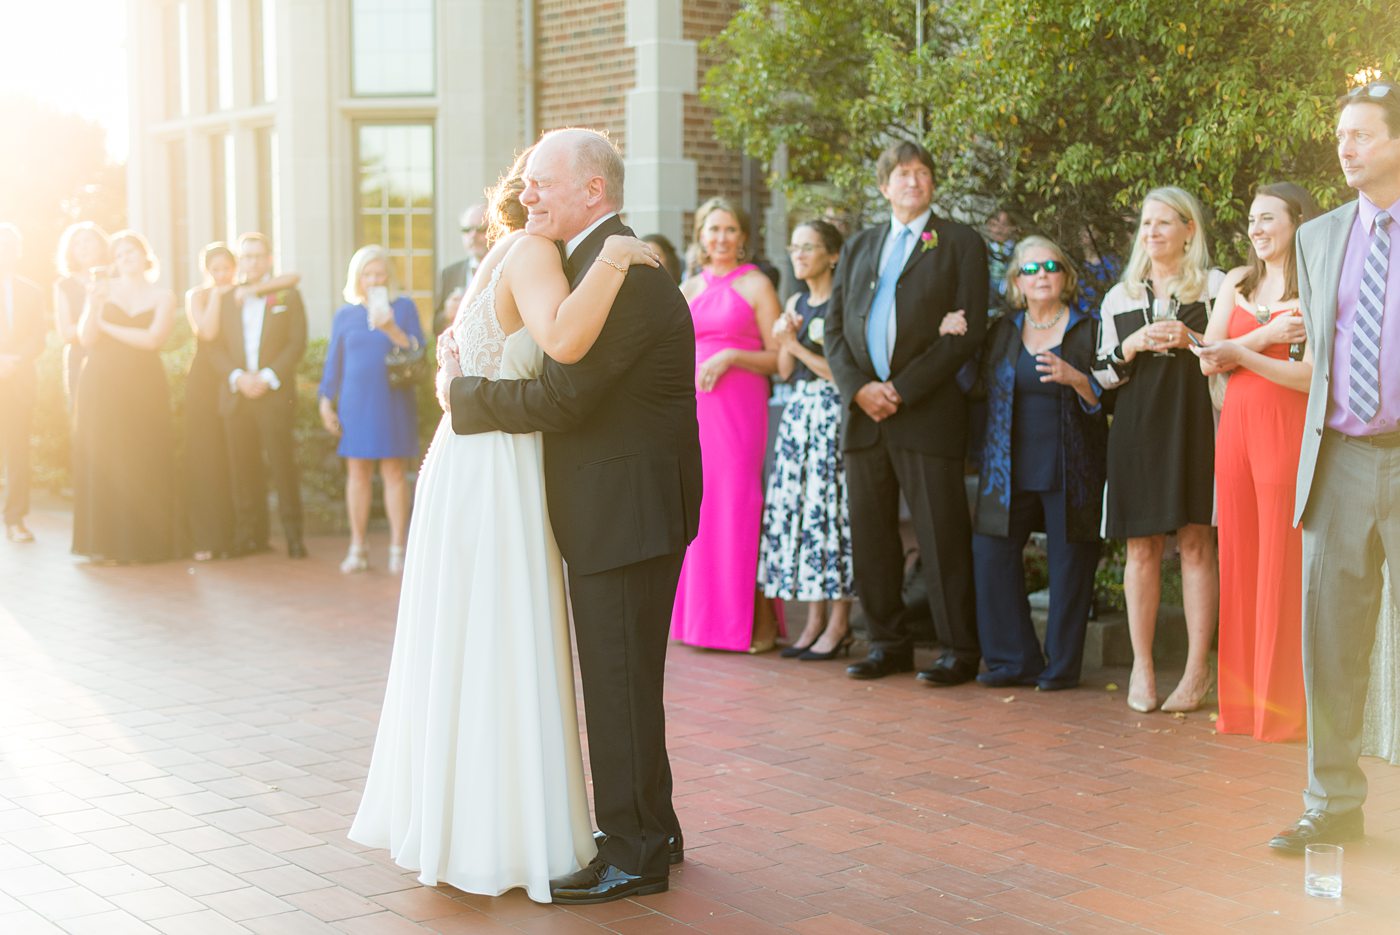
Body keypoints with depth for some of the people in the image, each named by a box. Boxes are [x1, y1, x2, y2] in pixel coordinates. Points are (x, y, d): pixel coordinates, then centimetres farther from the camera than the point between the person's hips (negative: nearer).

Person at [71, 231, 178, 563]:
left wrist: (106, 325, -3)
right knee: (102, 462, -3)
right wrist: (94, 304, -16)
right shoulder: (102, 288, 8)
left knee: (144, 465, -3)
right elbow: (86, 338, -1)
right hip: (102, 386, 1)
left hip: (144, 387, 0)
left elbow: (152, 339, -8)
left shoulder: (163, 297, 7)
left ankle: (145, 542, 2)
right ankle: (104, 542, 0)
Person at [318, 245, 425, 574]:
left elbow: (418, 353, -4)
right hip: (355, 404, 2)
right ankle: (357, 549, 10)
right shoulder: (345, 315, 10)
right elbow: (333, 362, 13)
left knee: (394, 472, -2)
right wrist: (326, 402, 7)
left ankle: (398, 548, 2)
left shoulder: (403, 307, 4)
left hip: (393, 402, -2)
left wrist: (393, 331, -19)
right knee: (357, 473, 3)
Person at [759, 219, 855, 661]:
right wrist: (785, 339, -5)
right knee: (798, 507, 4)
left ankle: (839, 624, -2)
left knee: (831, 507, -7)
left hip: (833, 414, -7)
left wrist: (797, 345, -12)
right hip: (799, 412, 7)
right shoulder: (795, 303, 15)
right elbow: (785, 371, 13)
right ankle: (814, 619, 10)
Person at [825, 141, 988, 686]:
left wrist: (903, 389, -12)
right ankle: (889, 643, 18)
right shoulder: (859, 248, 19)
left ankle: (959, 650, 4)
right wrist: (858, 387, -5)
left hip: (928, 412, -5)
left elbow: (968, 331, -6)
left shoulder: (961, 244, 4)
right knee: (870, 537, 7)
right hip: (864, 413, 5)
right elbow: (834, 327, 13)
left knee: (942, 538, -4)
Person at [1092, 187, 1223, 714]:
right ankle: (1142, 667, 7)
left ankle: (1198, 667, 1)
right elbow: (1103, 375, 15)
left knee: (1196, 543, -4)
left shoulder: (1215, 287, 7)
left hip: (1194, 424, -2)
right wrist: (1130, 347, -4)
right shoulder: (1120, 298, 16)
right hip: (1137, 428, 3)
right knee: (1141, 547, 1)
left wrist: (1192, 340, -11)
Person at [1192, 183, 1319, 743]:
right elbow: (1208, 362, 7)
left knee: (1283, 565, -4)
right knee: (1239, 561, 6)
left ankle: (1286, 708, 3)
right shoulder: (1236, 283, 14)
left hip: (1288, 430, -5)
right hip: (1236, 428, 6)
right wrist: (1265, 335, -6)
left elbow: (1312, 376, -12)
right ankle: (1242, 703, 12)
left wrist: (1242, 353, -14)